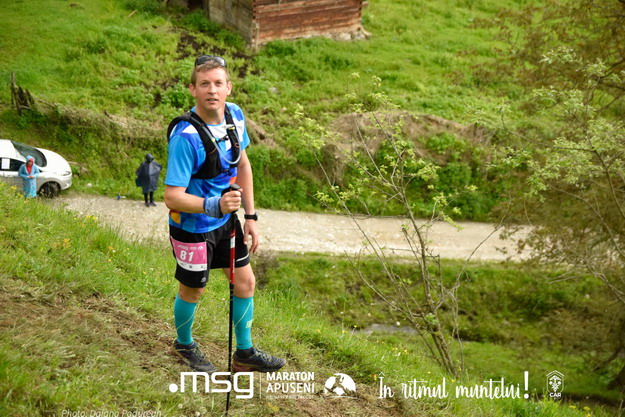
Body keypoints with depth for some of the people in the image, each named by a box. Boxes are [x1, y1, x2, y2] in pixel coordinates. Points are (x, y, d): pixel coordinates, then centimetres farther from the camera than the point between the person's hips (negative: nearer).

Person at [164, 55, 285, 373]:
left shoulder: (235, 115, -8)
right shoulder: (185, 136, -30)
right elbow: (173, 196, -30)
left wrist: (250, 215, 6)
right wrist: (214, 206, -45)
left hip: (225, 219, 7)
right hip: (192, 227, -6)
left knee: (245, 281, 14)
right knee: (193, 289, 14)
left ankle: (245, 353, 33)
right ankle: (184, 344, 44)